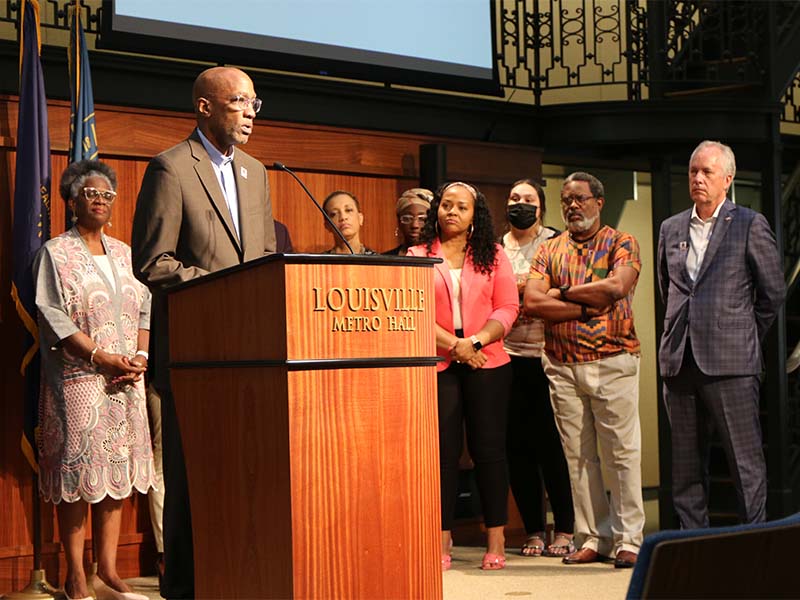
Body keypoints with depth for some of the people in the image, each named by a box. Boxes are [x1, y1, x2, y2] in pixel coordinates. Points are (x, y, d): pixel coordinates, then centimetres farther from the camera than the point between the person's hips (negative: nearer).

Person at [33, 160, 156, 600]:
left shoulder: (122, 254, 17)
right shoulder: (56, 253, 1)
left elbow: (144, 308, 14)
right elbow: (54, 316, -8)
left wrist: (140, 356, -3)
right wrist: (102, 358, -16)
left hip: (125, 380, 5)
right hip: (78, 378, -5)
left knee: (118, 473, 3)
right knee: (78, 471, -6)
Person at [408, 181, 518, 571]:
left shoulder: (493, 256, 9)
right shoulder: (418, 257, 7)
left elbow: (507, 308, 2)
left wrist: (477, 341, -14)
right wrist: (453, 344, -13)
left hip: (487, 364, 0)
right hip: (437, 365, 0)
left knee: (488, 448, 0)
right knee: (443, 451, 0)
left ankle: (496, 541, 5)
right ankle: (442, 542, 5)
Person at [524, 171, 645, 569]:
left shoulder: (621, 243, 5)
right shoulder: (549, 250, 13)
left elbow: (617, 286, -15)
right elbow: (532, 302, -1)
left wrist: (563, 292, -4)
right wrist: (587, 307, -9)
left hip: (612, 361, -3)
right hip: (562, 367, 3)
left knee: (621, 453, -2)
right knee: (578, 456, 6)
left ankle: (628, 539, 3)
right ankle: (592, 539, 13)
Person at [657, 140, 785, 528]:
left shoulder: (750, 226, 0)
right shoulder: (671, 229, 14)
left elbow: (773, 292, 4)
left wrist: (744, 337, 9)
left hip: (730, 364, -5)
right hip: (679, 361, 5)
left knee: (745, 459, -3)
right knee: (686, 463, 8)